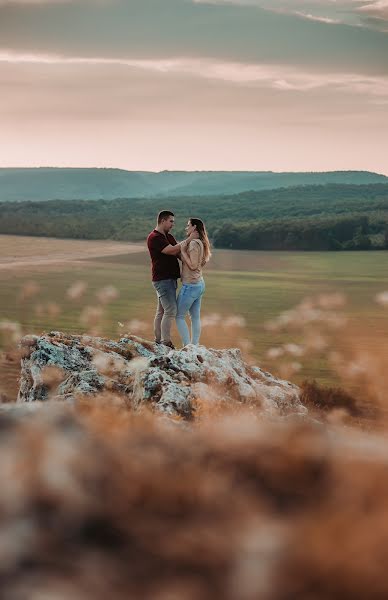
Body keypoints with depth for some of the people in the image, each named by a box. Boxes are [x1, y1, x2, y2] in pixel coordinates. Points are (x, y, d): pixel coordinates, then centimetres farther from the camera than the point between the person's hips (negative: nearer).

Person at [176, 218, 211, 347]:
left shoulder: (194, 243, -18)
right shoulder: (201, 243, 11)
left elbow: (193, 265, -24)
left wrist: (183, 251, -17)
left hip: (190, 285, -9)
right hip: (199, 284, 9)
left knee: (179, 316, -1)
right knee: (195, 317, 12)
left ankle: (187, 346, -4)